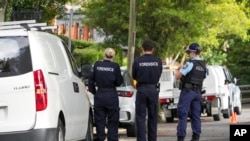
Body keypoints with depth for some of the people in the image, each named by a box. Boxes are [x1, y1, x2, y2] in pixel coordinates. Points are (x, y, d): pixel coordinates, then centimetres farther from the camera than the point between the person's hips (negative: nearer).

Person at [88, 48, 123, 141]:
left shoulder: (97, 65, -1)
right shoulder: (115, 66, -9)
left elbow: (91, 80, 5)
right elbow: (119, 82, -4)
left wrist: (93, 91, 15)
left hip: (99, 95, 2)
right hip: (111, 96, -2)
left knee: (100, 120, 9)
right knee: (113, 122, 6)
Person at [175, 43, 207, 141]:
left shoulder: (190, 63, -13)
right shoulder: (204, 66, 10)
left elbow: (178, 76, -14)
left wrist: (177, 71, 9)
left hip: (187, 91, -7)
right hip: (198, 92, 7)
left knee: (183, 115, -6)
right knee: (196, 115, 9)